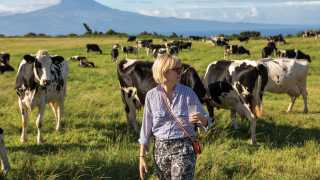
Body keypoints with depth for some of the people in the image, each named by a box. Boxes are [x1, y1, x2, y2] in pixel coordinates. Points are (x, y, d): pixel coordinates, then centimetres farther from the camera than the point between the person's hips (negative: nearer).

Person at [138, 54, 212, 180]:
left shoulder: (188, 93, -6)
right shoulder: (151, 95, -3)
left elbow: (207, 122, -3)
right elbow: (146, 128, 4)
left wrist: (201, 118, -27)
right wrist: (142, 157, 3)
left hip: (183, 148, -2)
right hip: (161, 149, 2)